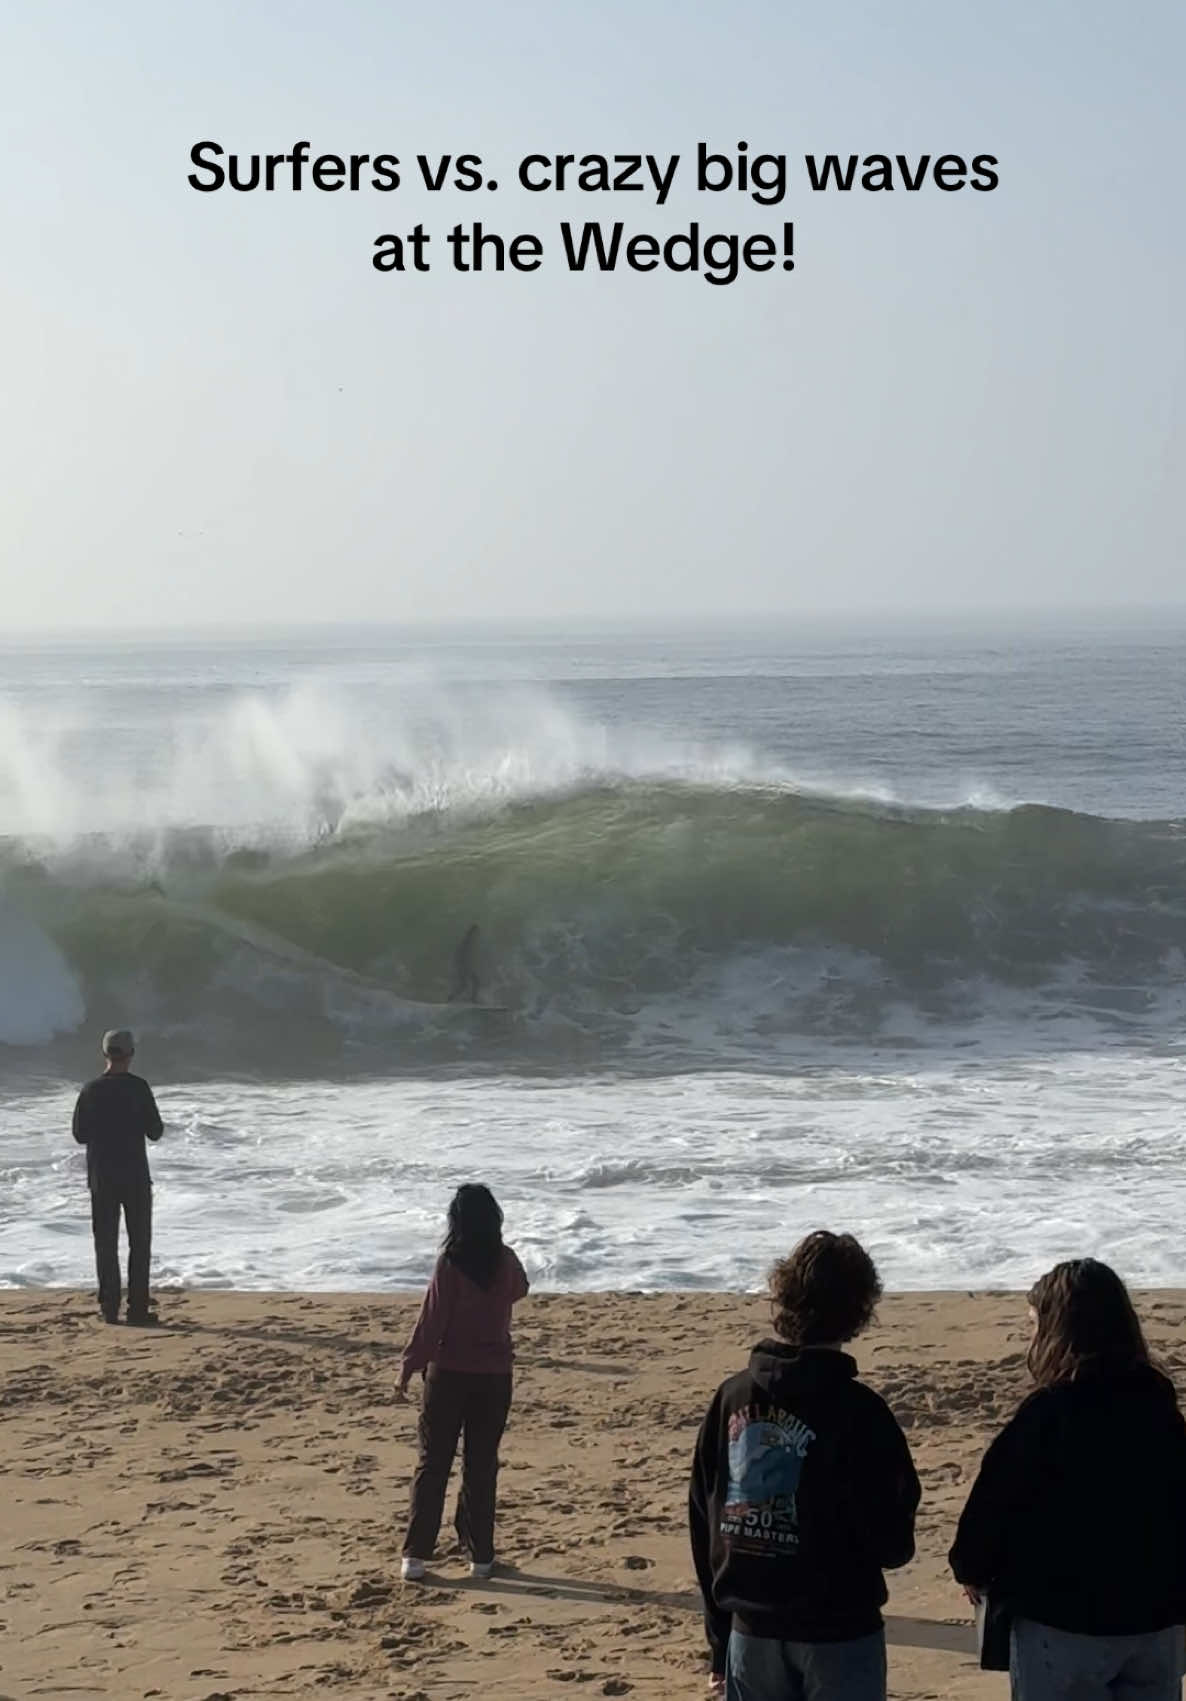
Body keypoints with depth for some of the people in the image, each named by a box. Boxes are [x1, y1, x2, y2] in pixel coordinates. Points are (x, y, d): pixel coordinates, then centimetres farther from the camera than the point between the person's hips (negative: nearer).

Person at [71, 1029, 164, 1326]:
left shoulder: (91, 1090, 0)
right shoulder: (138, 1087, -9)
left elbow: (80, 1134, 5)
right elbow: (155, 1132, -6)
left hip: (101, 1177, 3)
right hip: (135, 1176, -3)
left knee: (106, 1243, 6)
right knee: (139, 1243, 4)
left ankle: (110, 1307, 4)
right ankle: (138, 1307, -1)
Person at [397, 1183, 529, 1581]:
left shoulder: (450, 1263, -12)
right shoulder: (506, 1262, -2)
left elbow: (432, 1319, -13)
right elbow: (519, 1289, 21)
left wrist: (409, 1366, -5)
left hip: (449, 1373, -2)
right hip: (495, 1375, 2)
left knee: (433, 1464, 4)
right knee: (482, 1466, 11)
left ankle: (416, 1555, 1)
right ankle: (480, 1554, 12)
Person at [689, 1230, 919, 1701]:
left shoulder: (732, 1397, 0)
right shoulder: (855, 1412, -15)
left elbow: (704, 1526, 6)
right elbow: (891, 1545, -12)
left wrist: (719, 1641, 14)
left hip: (752, 1633, 4)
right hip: (838, 1634, -4)